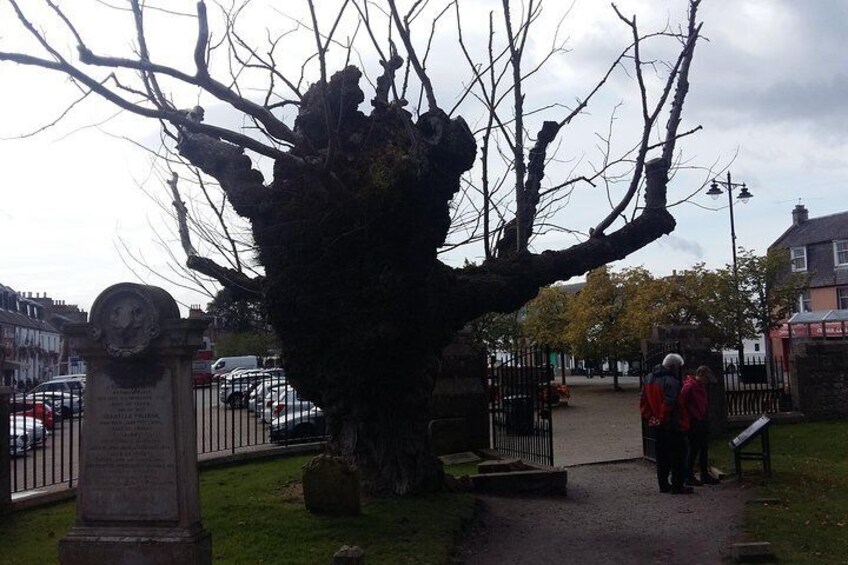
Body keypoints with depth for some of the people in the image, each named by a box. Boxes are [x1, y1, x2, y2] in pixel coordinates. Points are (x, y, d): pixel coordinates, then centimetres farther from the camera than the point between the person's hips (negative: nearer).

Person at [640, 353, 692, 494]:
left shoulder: (650, 379, 9)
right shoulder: (672, 381, -18)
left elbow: (643, 402, 12)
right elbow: (668, 404, -24)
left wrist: (648, 418, 13)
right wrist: (663, 419, -14)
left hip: (655, 425, 8)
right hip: (673, 425, -8)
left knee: (662, 456, 15)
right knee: (677, 456, 1)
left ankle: (663, 484, 19)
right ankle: (678, 486, 2)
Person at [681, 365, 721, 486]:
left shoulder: (700, 386, 15)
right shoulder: (689, 386, -16)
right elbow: (682, 403, -22)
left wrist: (706, 418, 16)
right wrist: (687, 419, -19)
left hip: (702, 422, 9)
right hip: (694, 423, -9)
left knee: (704, 449, 14)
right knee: (693, 449, -4)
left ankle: (705, 475, 22)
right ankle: (689, 477, 4)